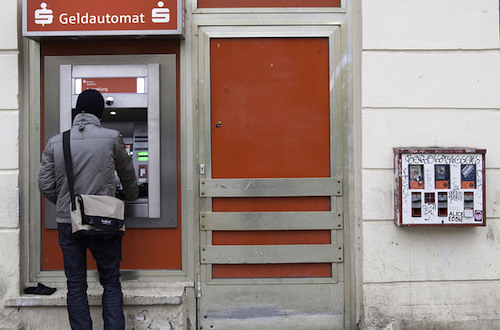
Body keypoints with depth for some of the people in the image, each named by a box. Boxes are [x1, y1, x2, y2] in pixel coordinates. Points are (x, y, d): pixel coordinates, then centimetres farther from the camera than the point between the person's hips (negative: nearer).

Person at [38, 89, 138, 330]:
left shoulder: (55, 143, 1)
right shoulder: (112, 138, -5)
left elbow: (45, 185, 2)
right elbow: (128, 176, 9)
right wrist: (131, 197, 31)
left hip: (67, 222, 2)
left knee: (75, 285, 12)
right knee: (111, 284, 10)